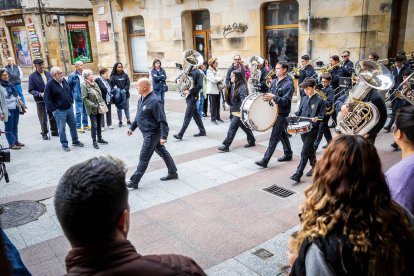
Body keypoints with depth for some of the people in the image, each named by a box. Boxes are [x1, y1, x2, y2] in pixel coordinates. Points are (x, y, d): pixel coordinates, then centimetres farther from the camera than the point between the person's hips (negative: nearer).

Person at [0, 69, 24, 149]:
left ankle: (16, 141, 30)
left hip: (15, 108, 7)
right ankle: (11, 144, 14)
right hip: (8, 110, -7)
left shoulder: (9, 83, 11)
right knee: (9, 127, 4)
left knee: (15, 126, 16)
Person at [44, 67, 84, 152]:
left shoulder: (64, 80, 6)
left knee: (73, 125, 15)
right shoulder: (50, 84, -14)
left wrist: (71, 101, 13)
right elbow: (47, 99, -13)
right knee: (62, 129, 2)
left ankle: (75, 141, 30)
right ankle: (64, 145, 15)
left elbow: (70, 91, 18)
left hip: (69, 108, 6)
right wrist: (53, 109, -13)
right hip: (59, 110, -6)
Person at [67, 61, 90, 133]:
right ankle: (78, 127, 7)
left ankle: (85, 125, 27)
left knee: (85, 111, 15)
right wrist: (71, 96, -5)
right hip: (78, 97, -6)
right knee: (79, 112, -3)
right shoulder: (73, 76, -9)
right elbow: (69, 87, -4)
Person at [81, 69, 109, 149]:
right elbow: (84, 98, -16)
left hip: (99, 108, 7)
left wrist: (102, 102, 3)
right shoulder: (84, 86, -12)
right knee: (94, 125, -2)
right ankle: (94, 141, 10)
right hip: (92, 109, -6)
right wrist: (93, 105, -20)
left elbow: (100, 94, 16)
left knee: (99, 124, 16)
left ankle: (99, 139, 30)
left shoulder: (95, 83, 9)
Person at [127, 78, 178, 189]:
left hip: (152, 133, -10)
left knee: (144, 158, -2)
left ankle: (134, 182, 6)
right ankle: (173, 173, 31)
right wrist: (132, 127, 21)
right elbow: (138, 115, 19)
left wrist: (164, 136, -24)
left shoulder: (154, 101, -24)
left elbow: (162, 121, -23)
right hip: (148, 132, 10)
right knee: (162, 152, 18)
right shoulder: (142, 99, 6)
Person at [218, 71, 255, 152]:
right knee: (245, 127, 19)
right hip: (235, 111, 9)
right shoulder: (233, 86, 7)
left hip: (239, 112, -9)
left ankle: (226, 146, -3)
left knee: (232, 128, -7)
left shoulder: (242, 87, -18)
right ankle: (252, 141, 32)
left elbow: (244, 100, -22)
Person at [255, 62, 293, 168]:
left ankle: (265, 160, -7)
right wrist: (267, 97, -1)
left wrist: (274, 97, -32)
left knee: (274, 137, -7)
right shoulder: (274, 81, 9)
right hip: (274, 111, 8)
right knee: (282, 133, 19)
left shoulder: (289, 84, -14)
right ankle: (288, 154, 34)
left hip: (282, 113, -8)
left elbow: (286, 101, -21)